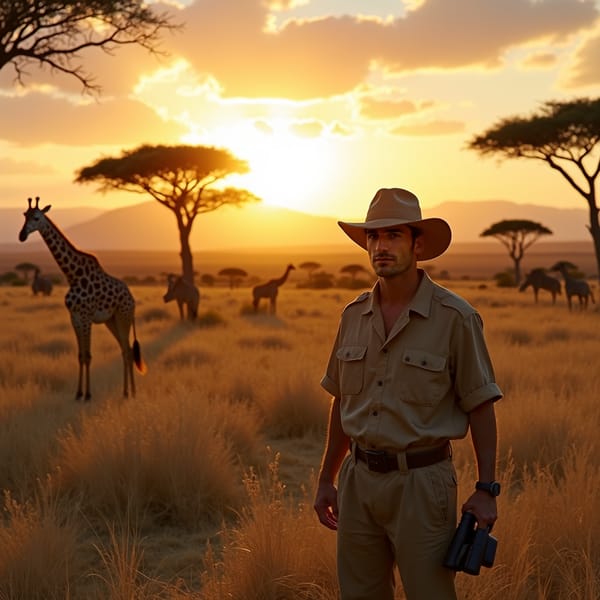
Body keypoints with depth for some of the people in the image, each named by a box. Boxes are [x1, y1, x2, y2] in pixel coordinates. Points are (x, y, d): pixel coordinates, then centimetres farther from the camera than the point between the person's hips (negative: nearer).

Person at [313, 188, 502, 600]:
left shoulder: (455, 317, -9)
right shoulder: (354, 315, 7)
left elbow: (480, 408, -6)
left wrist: (487, 489, -10)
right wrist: (327, 480, 16)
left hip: (421, 481, -5)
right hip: (359, 478, 5)